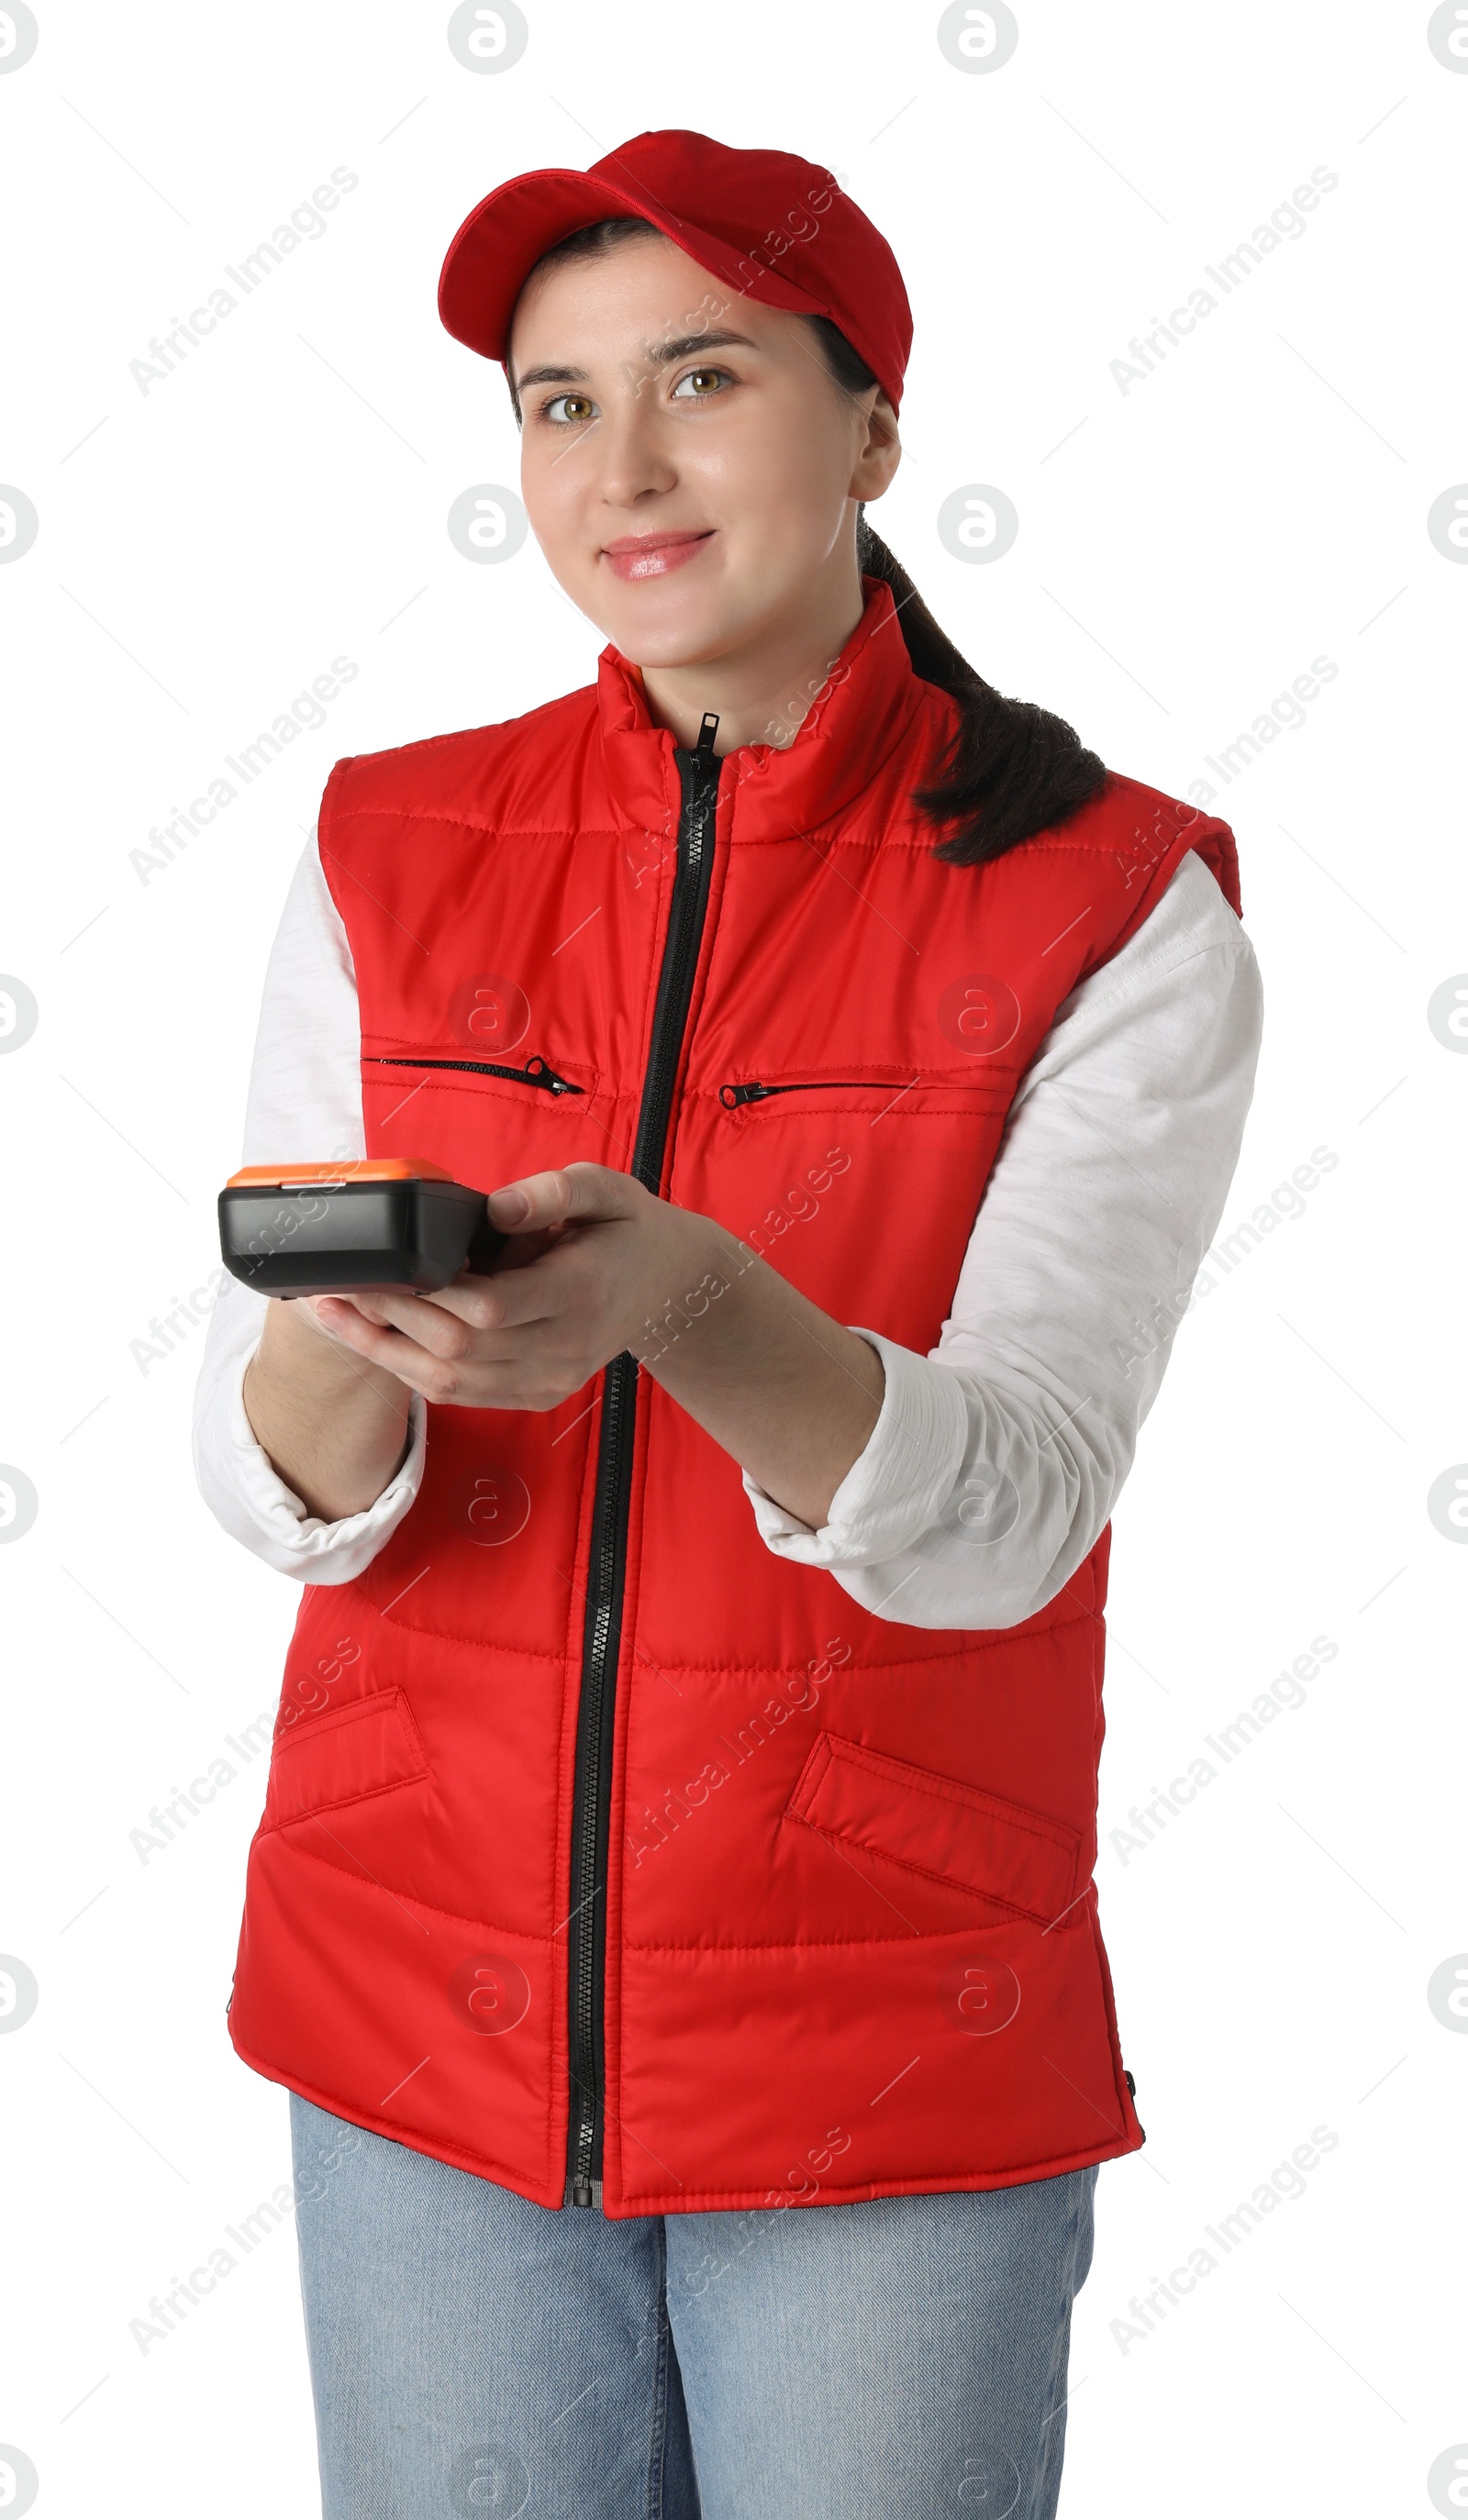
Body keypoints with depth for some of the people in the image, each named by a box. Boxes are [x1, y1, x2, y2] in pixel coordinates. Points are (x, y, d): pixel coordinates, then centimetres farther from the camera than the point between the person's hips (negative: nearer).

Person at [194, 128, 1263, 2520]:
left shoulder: (1113, 908, -8)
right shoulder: (389, 859, 0)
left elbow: (1005, 1515, -18)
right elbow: (282, 1492, -4)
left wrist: (678, 1300, -37)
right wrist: (350, 1341, -28)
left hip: (887, 2053, -2)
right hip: (426, 2014, 3)